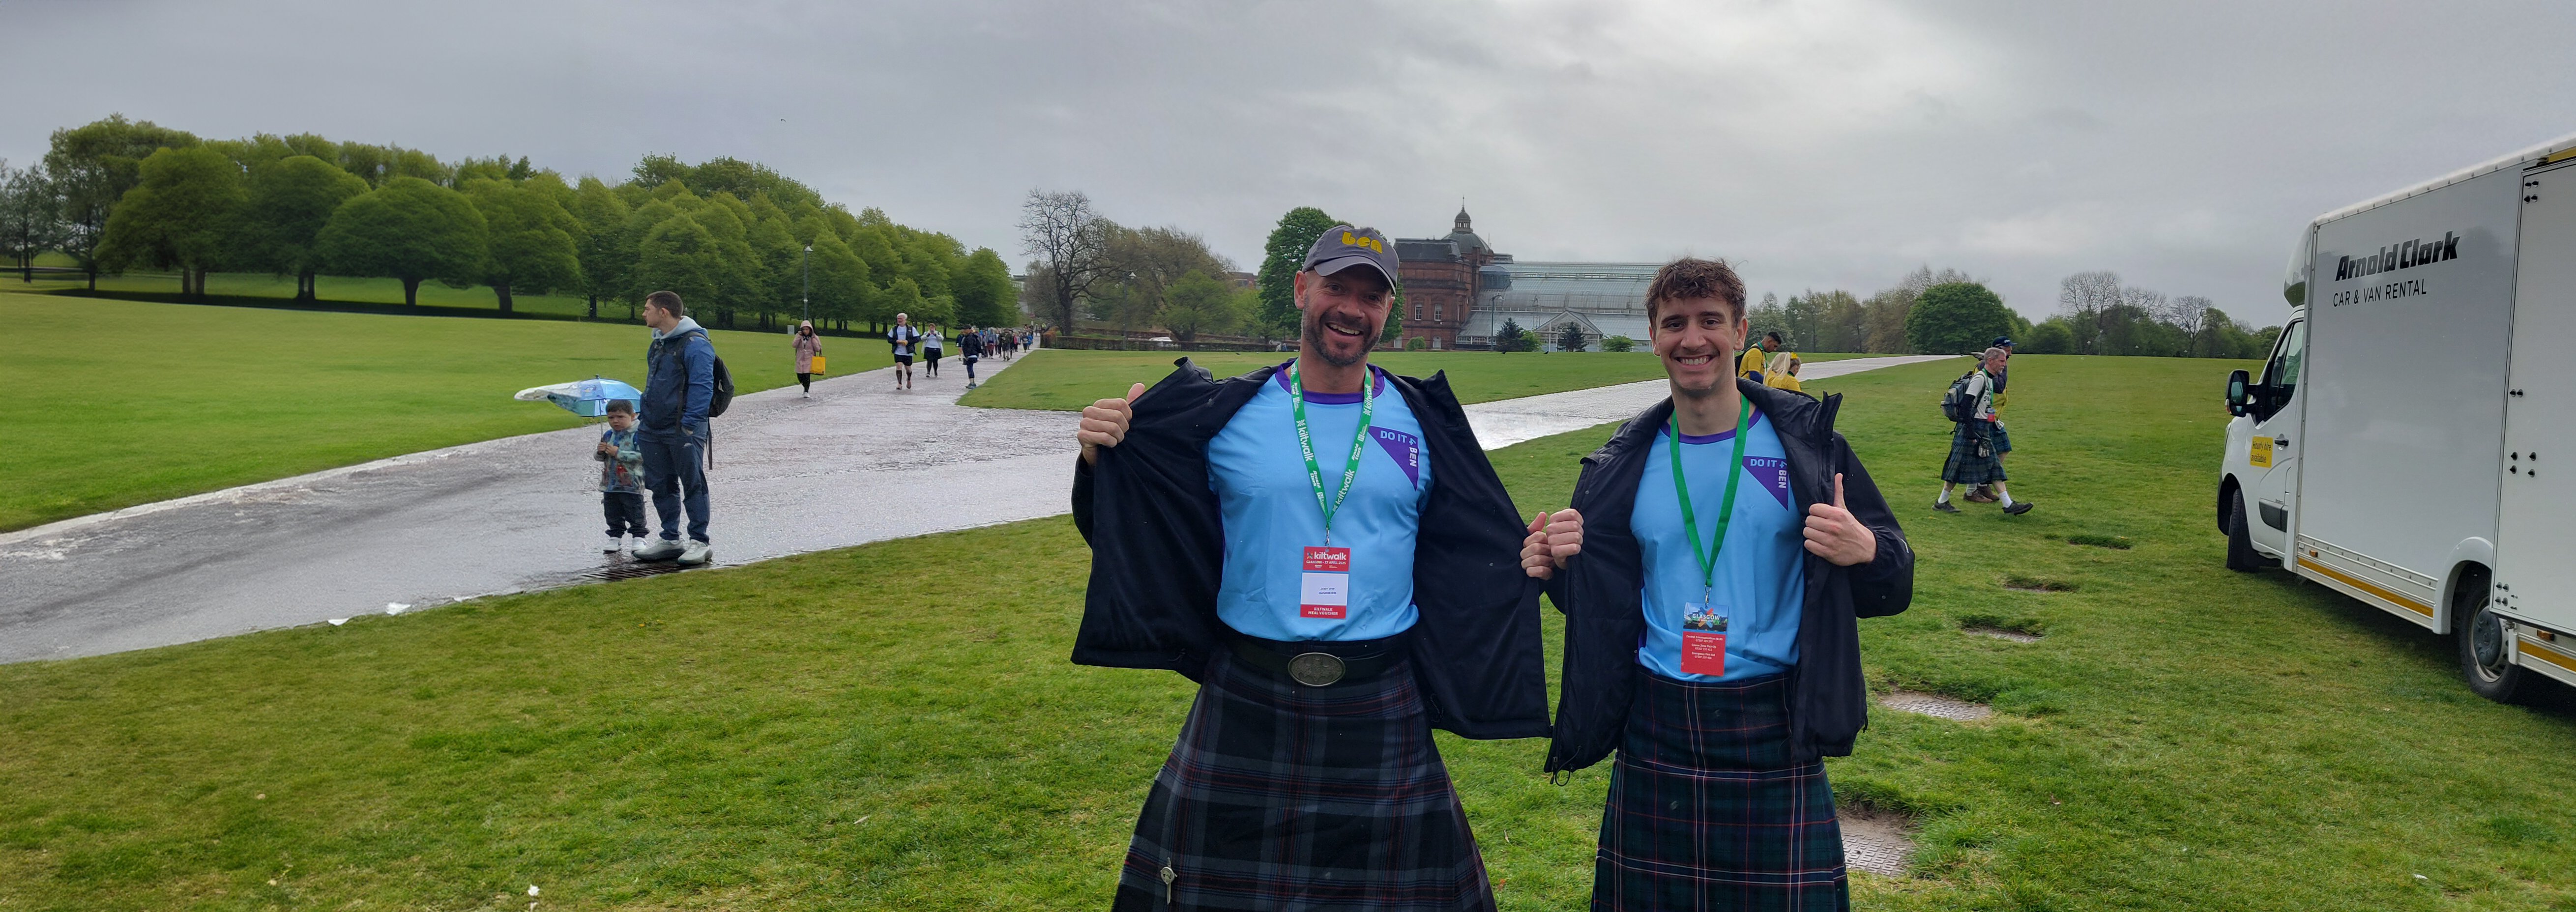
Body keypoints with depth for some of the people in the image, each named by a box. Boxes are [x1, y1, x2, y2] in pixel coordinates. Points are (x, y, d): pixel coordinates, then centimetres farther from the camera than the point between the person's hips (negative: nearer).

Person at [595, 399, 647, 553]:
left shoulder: (637, 435, -11)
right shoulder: (608, 435, 10)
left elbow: (642, 456, -21)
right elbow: (597, 457, 17)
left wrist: (618, 453, -21)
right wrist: (600, 452, -8)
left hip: (631, 484, -7)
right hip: (610, 484, 7)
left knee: (635, 514, 0)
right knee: (613, 515, 12)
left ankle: (639, 538, 8)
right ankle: (615, 539, 20)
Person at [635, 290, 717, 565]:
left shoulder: (695, 345, -13)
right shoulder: (657, 345, 17)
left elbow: (702, 388, -18)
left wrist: (689, 424, -22)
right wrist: (643, 421, 19)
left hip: (683, 431, -9)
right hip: (653, 432, 9)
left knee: (693, 485, -2)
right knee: (661, 486, 12)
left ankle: (700, 542, 4)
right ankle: (670, 540, 22)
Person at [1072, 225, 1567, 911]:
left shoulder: (1422, 422, 2)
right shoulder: (1228, 414, -1)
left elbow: (1474, 555, 11)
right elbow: (1141, 532, 4)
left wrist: (1544, 552, -6)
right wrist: (1102, 459, -12)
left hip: (1380, 712, 1)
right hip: (1246, 703, 0)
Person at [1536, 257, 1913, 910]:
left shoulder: (1806, 442, -2)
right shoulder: (1624, 464, 5)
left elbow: (1892, 586, 0)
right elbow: (1595, 599, 13)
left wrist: (1866, 553, -22)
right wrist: (1557, 568, -7)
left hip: (1774, 733, -2)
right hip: (1655, 733, 2)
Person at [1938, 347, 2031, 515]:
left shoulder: (1990, 379, 16)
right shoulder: (1979, 378, -14)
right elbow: (1967, 404, -21)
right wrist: (1970, 431, -24)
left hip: (1984, 431, 10)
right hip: (1973, 429, -10)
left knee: (1994, 466, 6)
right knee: (1959, 465, -4)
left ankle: (2009, 505, 4)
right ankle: (1941, 502, 5)